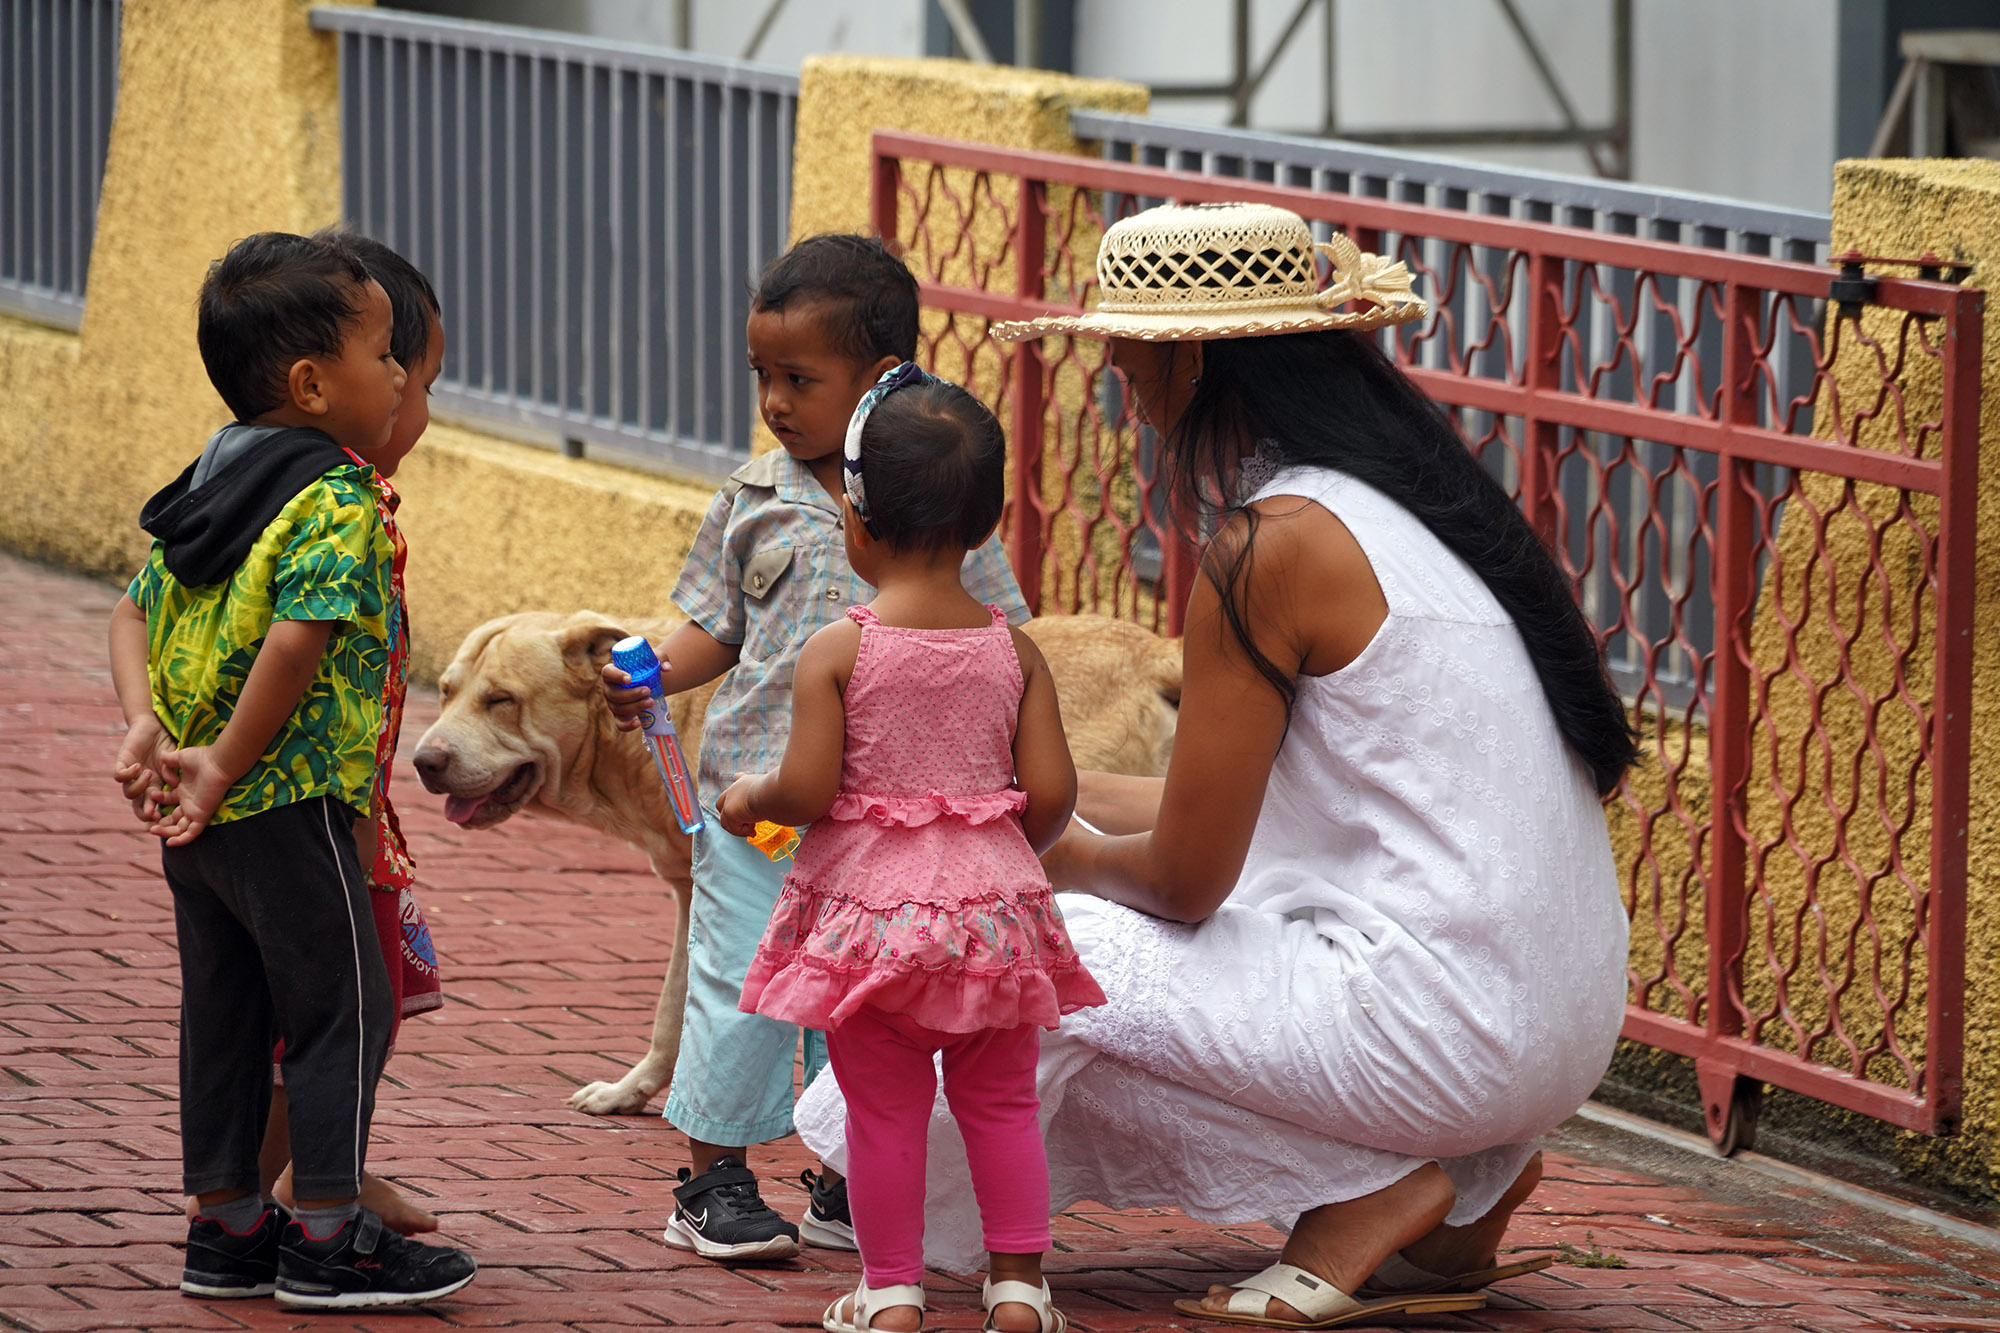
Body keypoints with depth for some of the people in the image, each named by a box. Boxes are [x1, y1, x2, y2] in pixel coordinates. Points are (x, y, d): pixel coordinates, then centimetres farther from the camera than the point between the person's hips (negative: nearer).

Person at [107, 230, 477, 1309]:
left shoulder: (205, 483, 12)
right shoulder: (336, 499, -15)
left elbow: (134, 612, 11)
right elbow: (296, 643, -24)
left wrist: (145, 725, -2)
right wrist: (223, 767, -18)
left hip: (198, 815, 9)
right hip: (288, 803, -9)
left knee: (224, 1012, 15)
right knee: (343, 1007, 1)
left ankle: (224, 1228, 21)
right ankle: (327, 1241, 3)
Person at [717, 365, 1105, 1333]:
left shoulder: (836, 652, -11)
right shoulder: (1014, 651, -3)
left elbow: (808, 789, -15)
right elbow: (1050, 794, -3)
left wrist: (747, 800, 7)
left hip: (869, 902, -2)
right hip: (991, 894, 2)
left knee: (885, 1110, 8)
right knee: (1002, 1103, 13)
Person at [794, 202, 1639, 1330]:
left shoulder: (1271, 550, -14)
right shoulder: (1415, 494, 13)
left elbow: (1184, 879, -9)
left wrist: (1054, 853, 12)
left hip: (1441, 1023, -9)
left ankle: (1373, 1192, -2)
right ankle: (1456, 1192, 13)